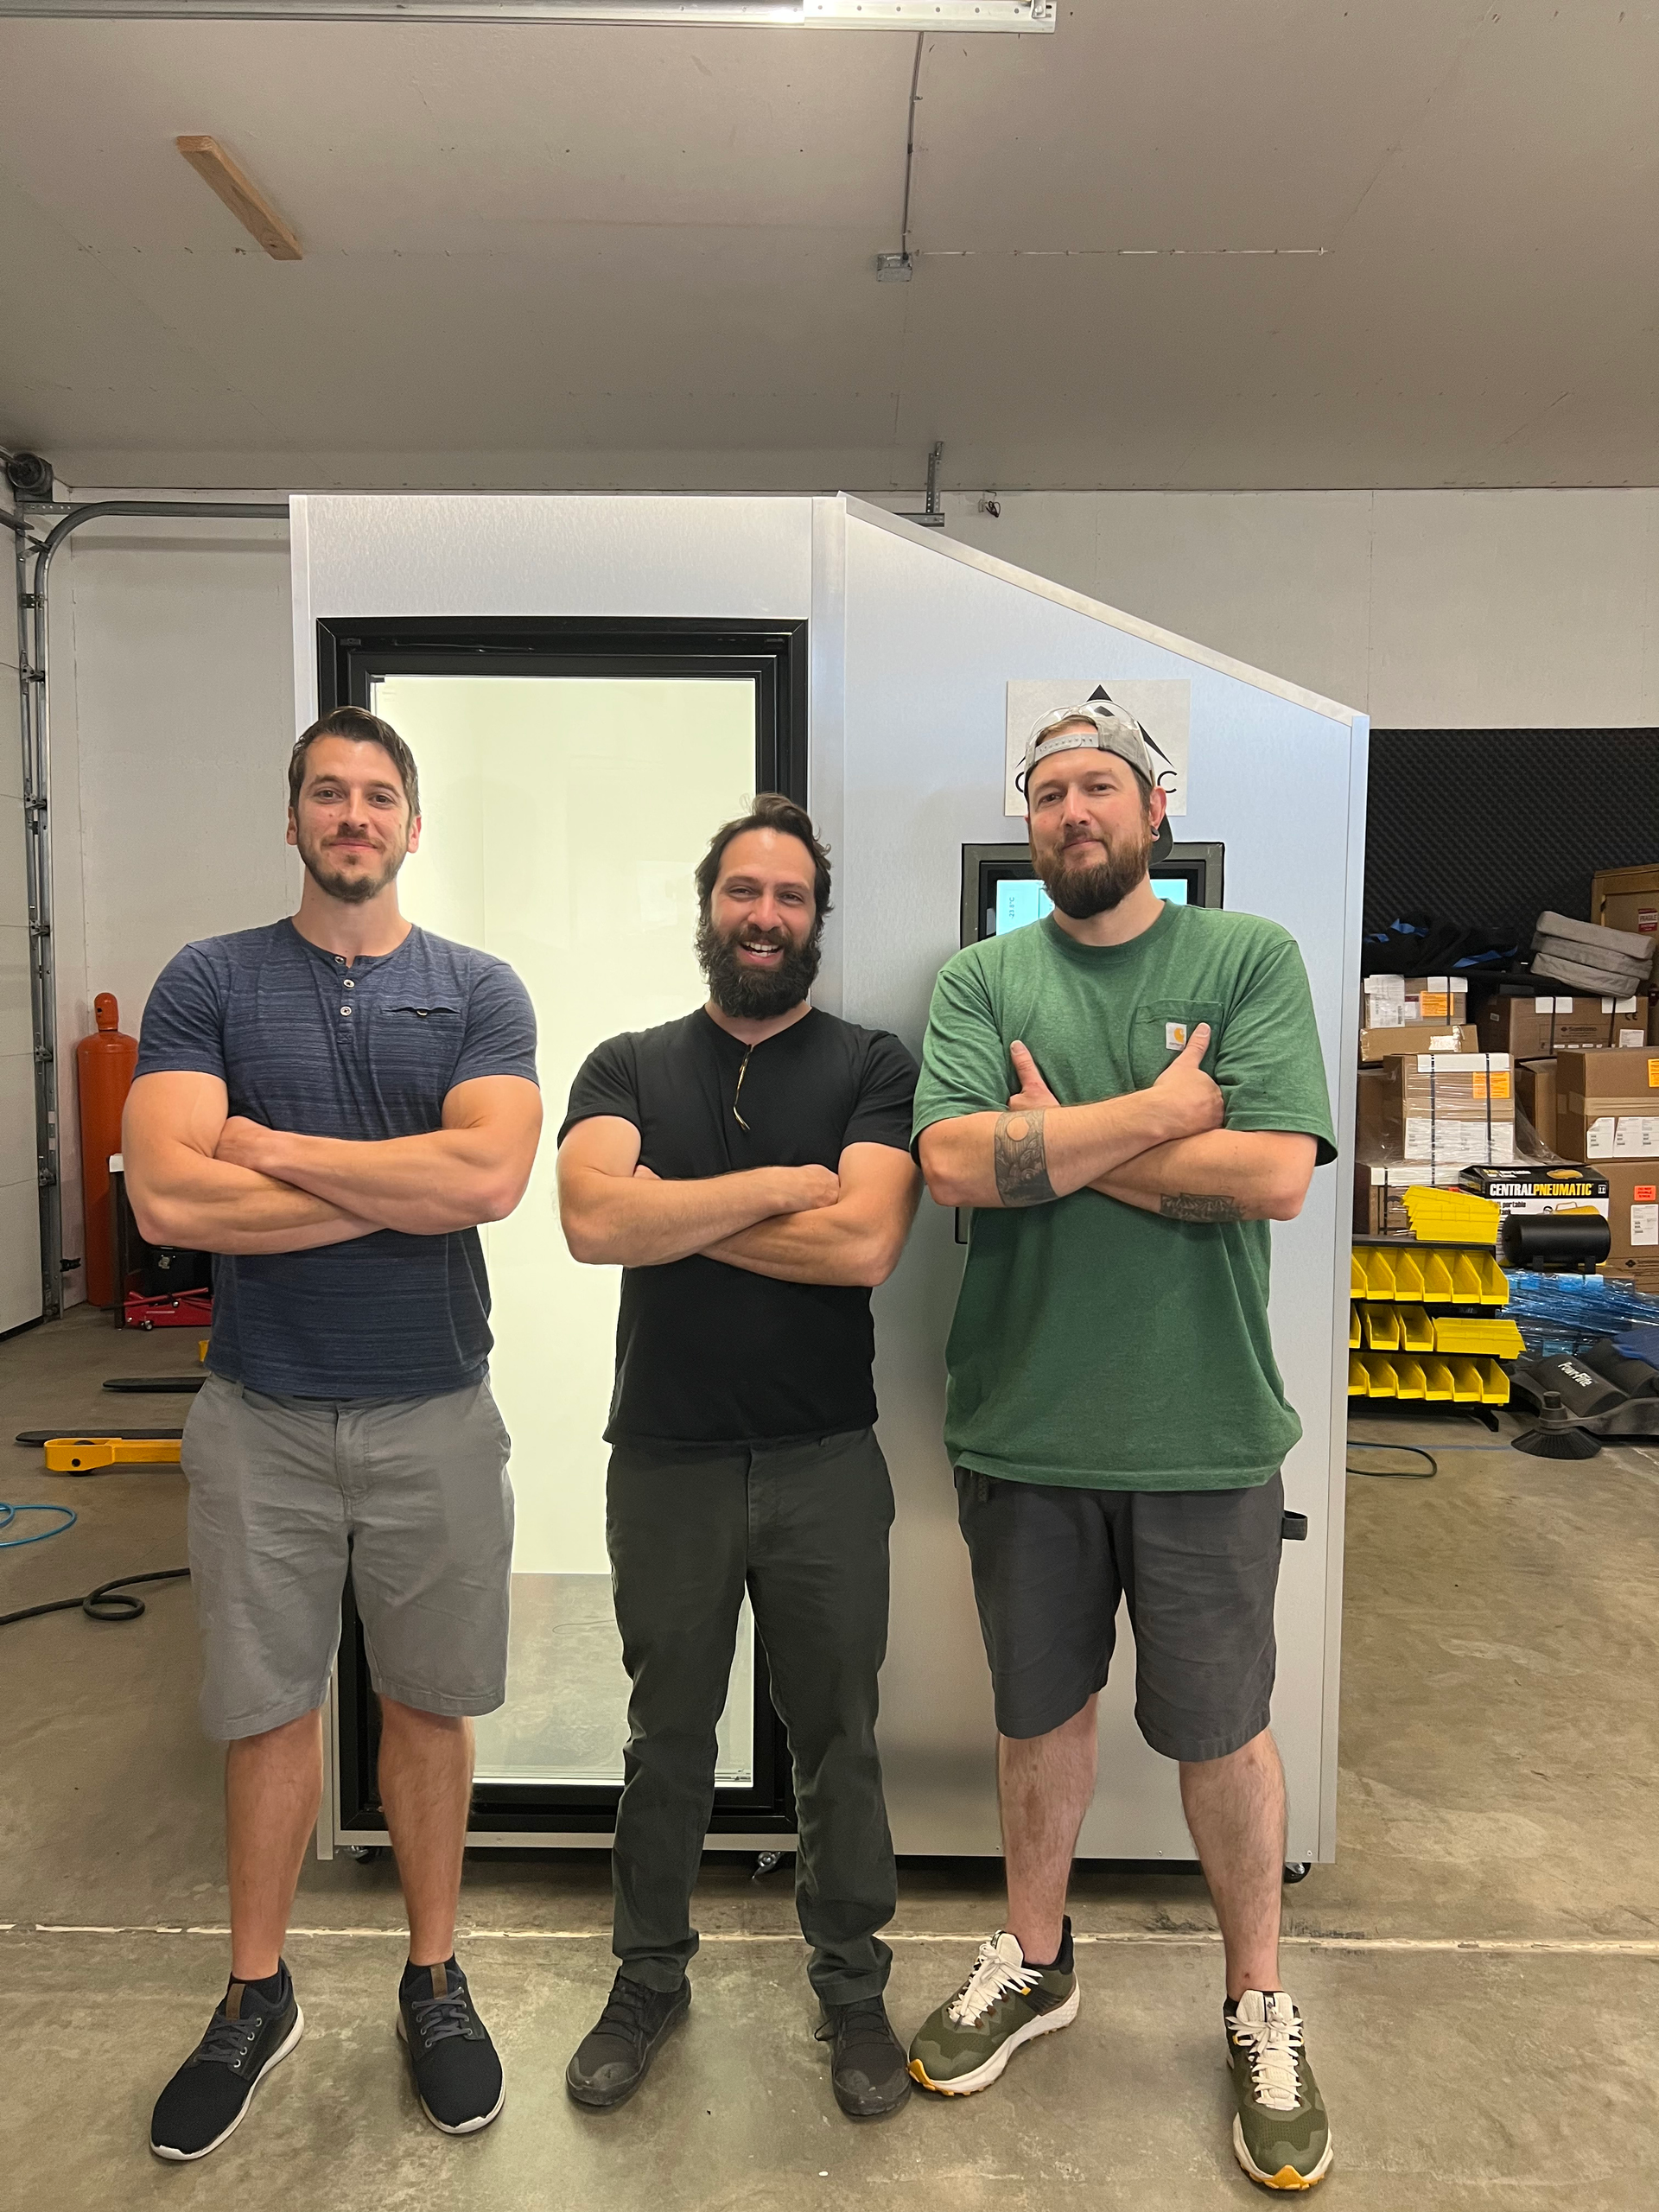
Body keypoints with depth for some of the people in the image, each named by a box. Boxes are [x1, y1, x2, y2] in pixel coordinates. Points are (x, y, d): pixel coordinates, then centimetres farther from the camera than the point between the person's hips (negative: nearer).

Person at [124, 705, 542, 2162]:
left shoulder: (478, 991, -1)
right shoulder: (210, 981, 0)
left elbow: (491, 1177, -18)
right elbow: (167, 1197, -14)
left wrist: (275, 1147, -13)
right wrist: (405, 1184, -14)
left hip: (435, 1413, 0)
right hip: (263, 1416, 0)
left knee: (428, 1706, 14)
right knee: (270, 1711, 14)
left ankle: (436, 1983, 35)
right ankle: (258, 1998, 37)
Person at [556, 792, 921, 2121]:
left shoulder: (870, 1066, -2)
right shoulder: (629, 1068, 3)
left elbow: (867, 1242, -18)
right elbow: (593, 1219, -16)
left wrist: (671, 1213, -12)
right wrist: (779, 1185, -15)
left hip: (827, 1462, -1)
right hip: (667, 1462, 2)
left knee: (838, 1737, 14)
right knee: (667, 1738, 18)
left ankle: (853, 1988, 36)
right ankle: (651, 1980, 40)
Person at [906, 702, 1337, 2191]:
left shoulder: (1252, 959, -3)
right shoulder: (982, 981, 1)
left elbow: (1274, 1175, -16)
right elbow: (955, 1162, -15)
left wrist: (1057, 1141, -13)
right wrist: (1161, 1110, -14)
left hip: (1203, 1436, -1)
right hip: (1023, 1432, 2)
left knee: (1220, 1729, 13)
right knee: (1040, 1710, 19)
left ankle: (1262, 2009, 39)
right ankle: (1033, 1964, 43)